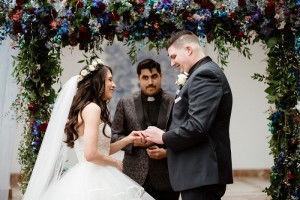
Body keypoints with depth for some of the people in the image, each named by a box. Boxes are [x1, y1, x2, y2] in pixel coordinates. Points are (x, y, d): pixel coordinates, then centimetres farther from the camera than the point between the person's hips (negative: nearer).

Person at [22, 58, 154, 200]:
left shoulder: (85, 107, 14)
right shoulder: (92, 108, -14)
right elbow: (91, 154, -23)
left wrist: (127, 140, 12)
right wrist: (116, 163, -7)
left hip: (85, 177, 9)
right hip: (92, 180, -9)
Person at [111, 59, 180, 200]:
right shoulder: (125, 103, 7)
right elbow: (115, 136, 8)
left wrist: (167, 152, -13)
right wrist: (134, 141, -9)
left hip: (166, 179, -1)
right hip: (135, 177, 1)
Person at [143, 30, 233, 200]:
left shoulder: (205, 74, -14)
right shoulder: (205, 73, 17)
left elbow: (197, 126, -23)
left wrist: (164, 137, -11)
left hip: (201, 172, -10)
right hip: (201, 171, 10)